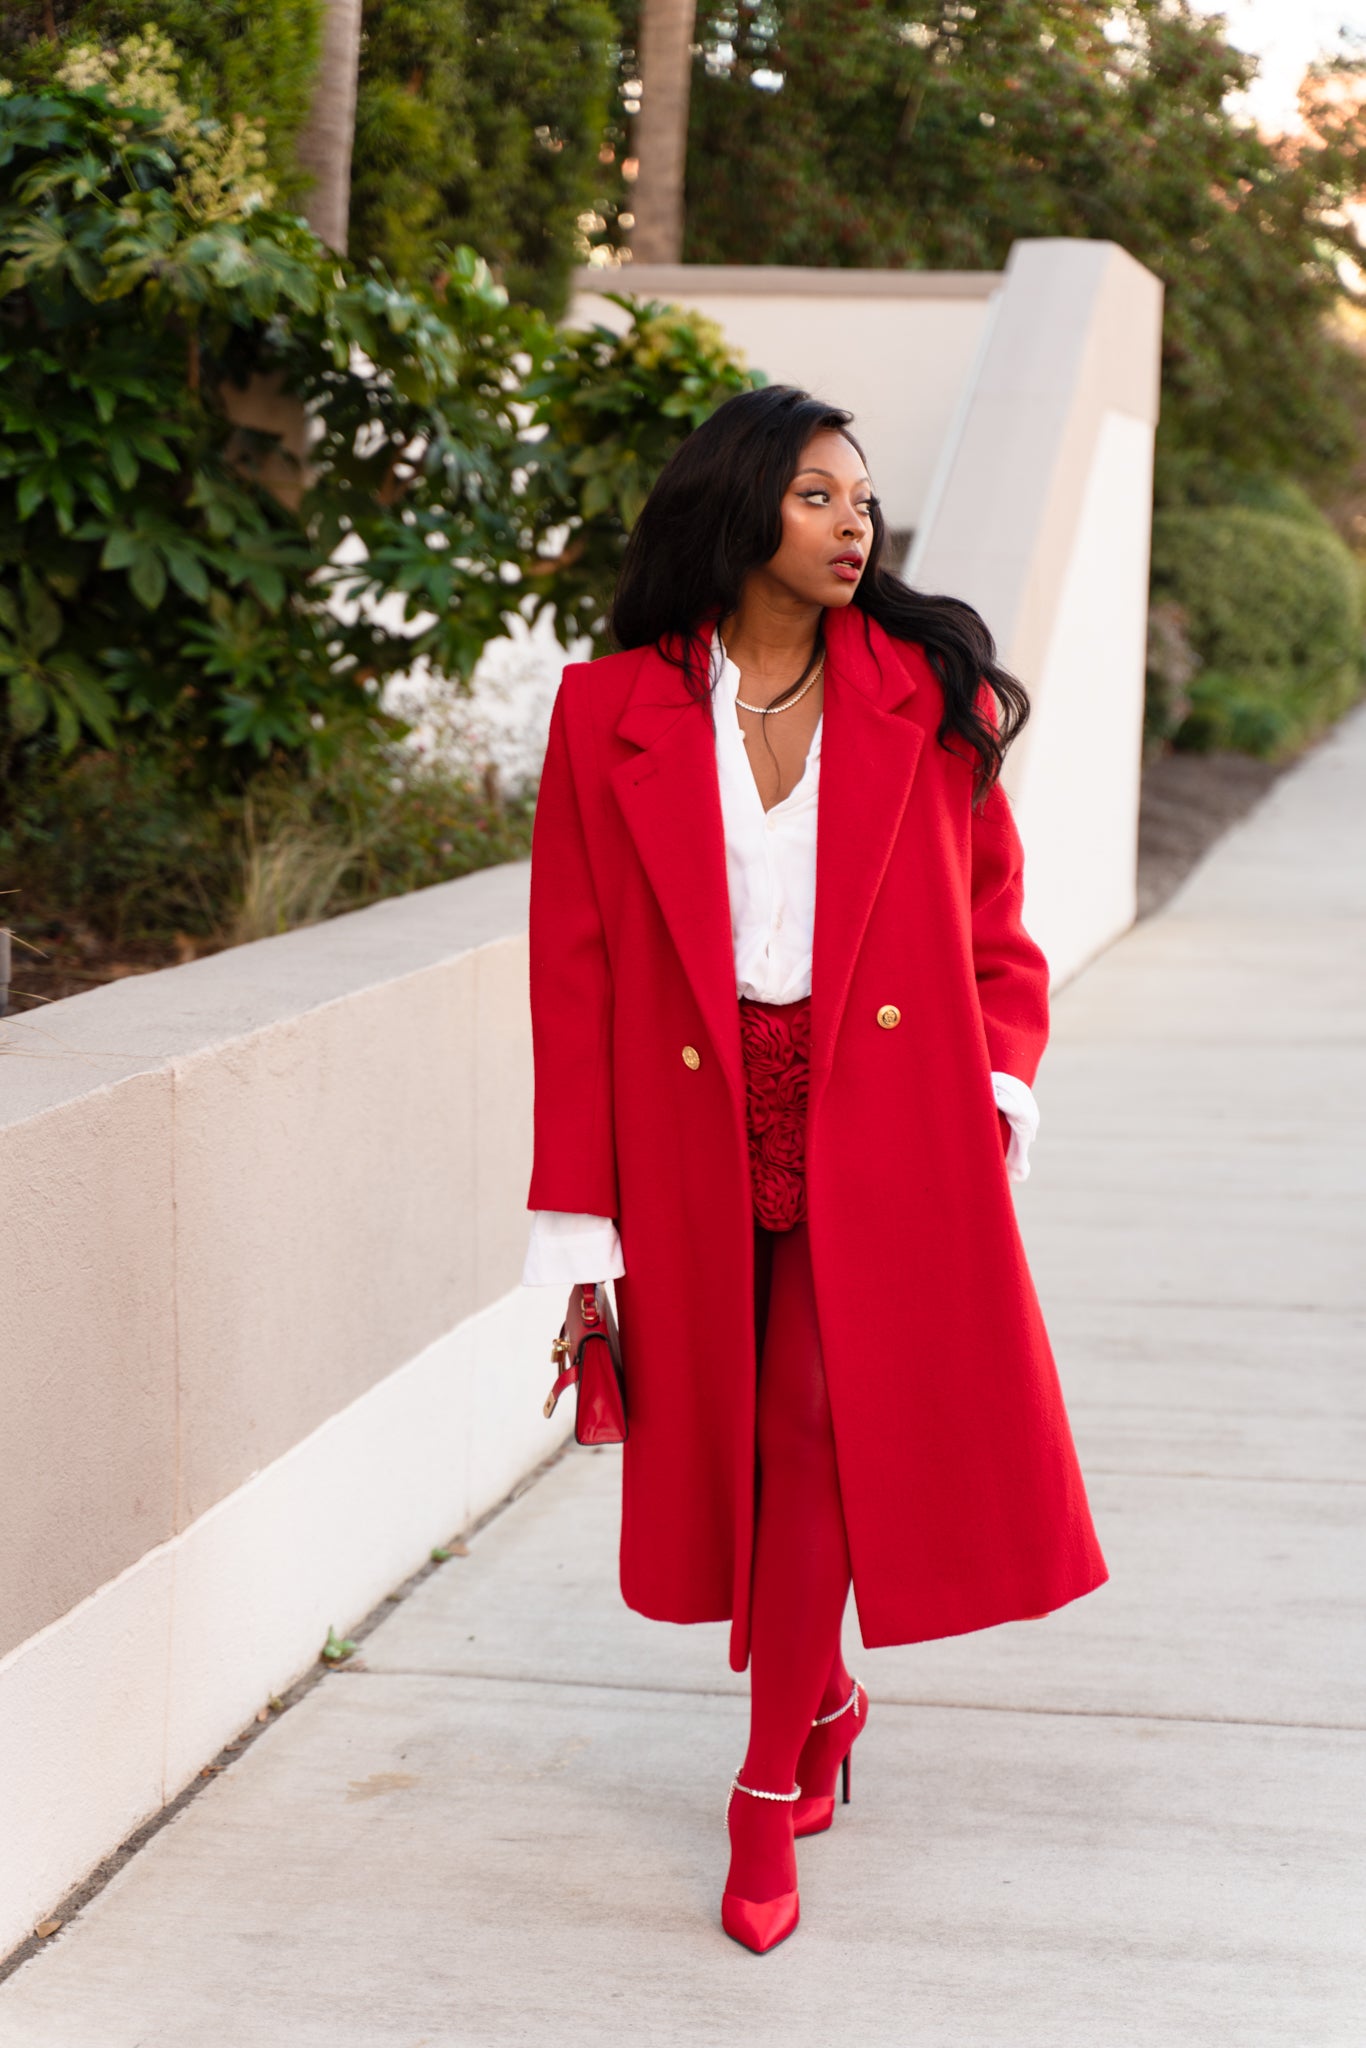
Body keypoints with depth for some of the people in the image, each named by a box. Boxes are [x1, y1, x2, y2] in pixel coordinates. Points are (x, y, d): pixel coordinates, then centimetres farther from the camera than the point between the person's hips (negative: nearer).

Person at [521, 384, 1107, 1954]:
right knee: (738, 1439, 10)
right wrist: (579, 1233, -3)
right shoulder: (613, 717, 0)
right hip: (696, 1138, 1)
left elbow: (995, 934, 11)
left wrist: (997, 1091, -7)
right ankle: (818, 1701, 37)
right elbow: (573, 977, 0)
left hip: (879, 1135, -1)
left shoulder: (929, 701, 4)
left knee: (819, 1426, -9)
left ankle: (772, 1789, 4)